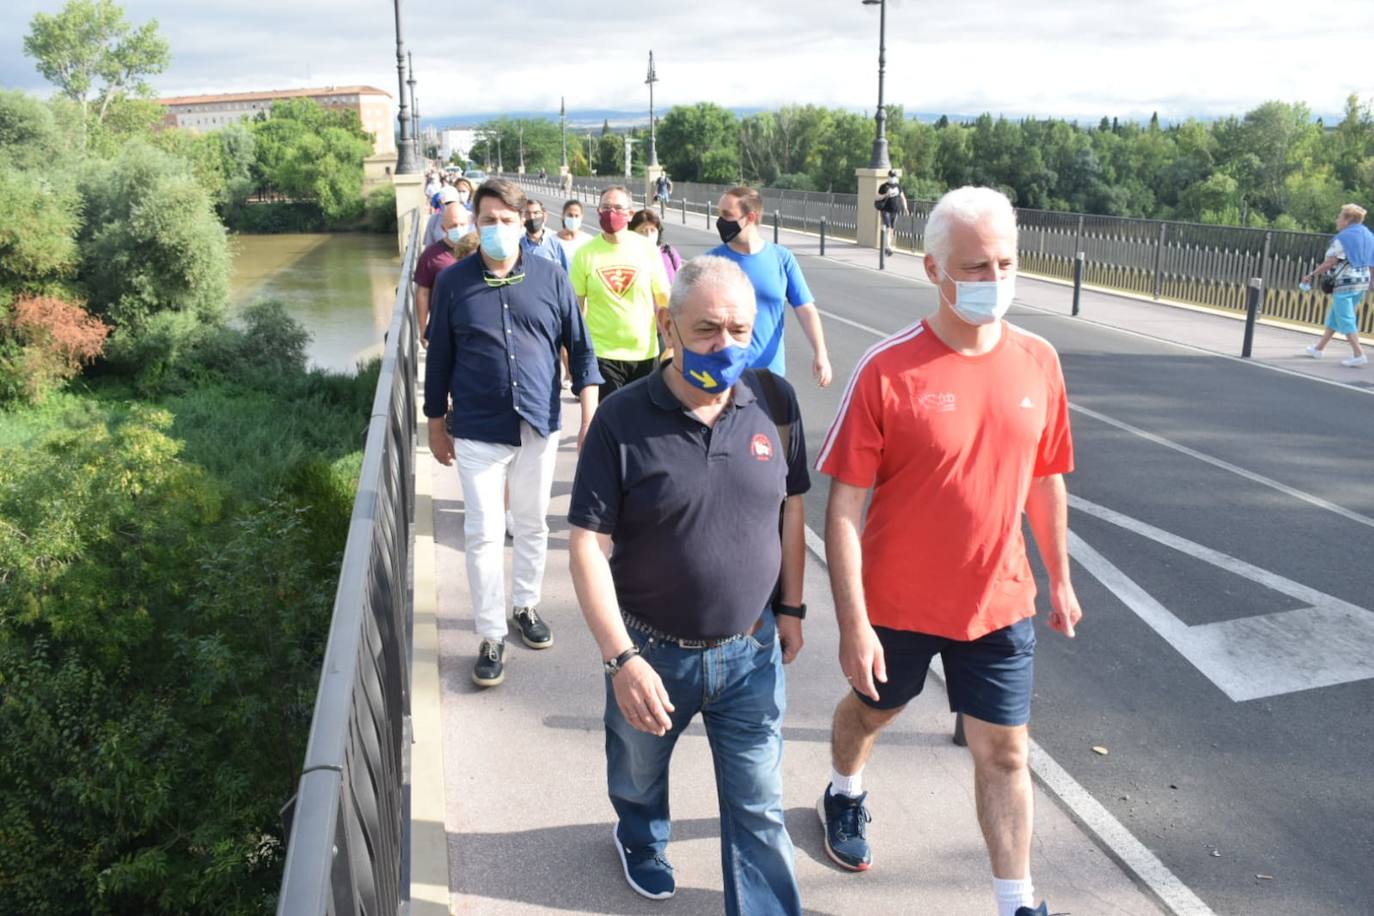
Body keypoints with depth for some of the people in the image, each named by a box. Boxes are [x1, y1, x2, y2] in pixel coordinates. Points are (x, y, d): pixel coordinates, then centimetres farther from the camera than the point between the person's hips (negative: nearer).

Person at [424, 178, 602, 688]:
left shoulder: (550, 277, -1)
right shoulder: (453, 282, -2)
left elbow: (579, 347, 4)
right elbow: (439, 358, 5)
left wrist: (590, 413, -2)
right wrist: (437, 425, 8)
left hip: (539, 425, 2)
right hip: (478, 431, -1)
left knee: (532, 525, 15)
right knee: (483, 533, -1)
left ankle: (526, 607, 34)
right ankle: (491, 637, 10)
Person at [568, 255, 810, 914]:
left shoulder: (774, 401, -8)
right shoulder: (623, 419, -17)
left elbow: (790, 509, 4)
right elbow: (588, 545, -17)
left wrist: (791, 607, 7)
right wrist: (621, 659, -22)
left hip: (752, 649, 1)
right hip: (651, 650, 0)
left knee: (759, 809, 10)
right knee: (638, 777, 27)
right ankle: (640, 840, 59)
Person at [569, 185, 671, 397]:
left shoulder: (647, 249, -1)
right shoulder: (585, 253, -4)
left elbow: (664, 300, 5)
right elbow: (576, 306, 1)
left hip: (644, 352, 2)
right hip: (601, 354, -2)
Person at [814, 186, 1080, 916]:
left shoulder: (1038, 362, -6)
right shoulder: (886, 370, -20)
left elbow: (1046, 481, 7)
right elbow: (845, 507, -18)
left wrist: (1060, 579, 13)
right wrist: (852, 623, -20)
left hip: (999, 604, 2)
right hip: (897, 604, -2)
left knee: (1004, 753, 10)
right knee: (871, 710, 24)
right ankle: (844, 796, 55)